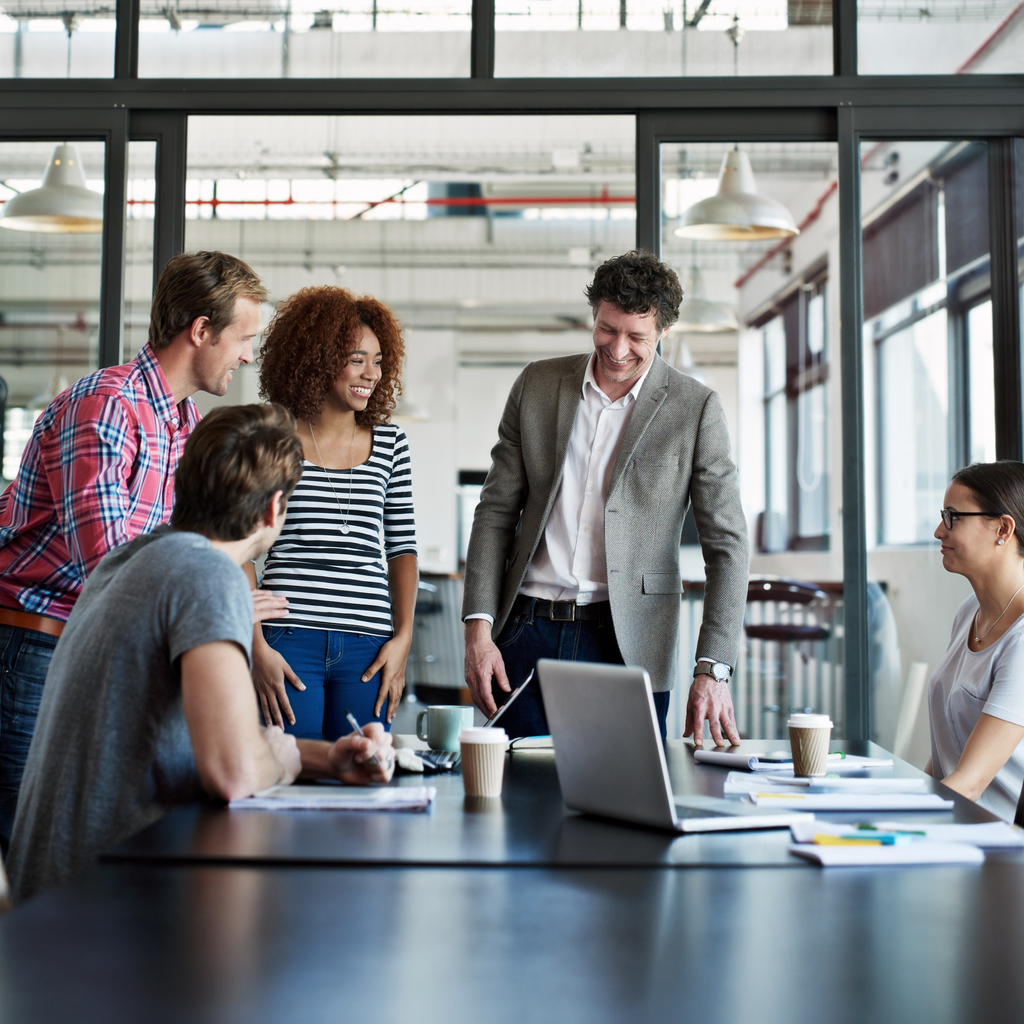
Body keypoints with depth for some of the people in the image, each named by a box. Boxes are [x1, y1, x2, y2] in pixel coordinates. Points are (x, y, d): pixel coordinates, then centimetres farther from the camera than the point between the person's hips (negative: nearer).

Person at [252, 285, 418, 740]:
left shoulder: (389, 444, 10)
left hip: (368, 648, 3)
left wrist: (403, 637, 2)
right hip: (288, 641, -2)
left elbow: (402, 549, 13)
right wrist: (256, 647, -7)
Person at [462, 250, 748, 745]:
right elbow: (496, 510, 8)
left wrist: (712, 670, -14)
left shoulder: (696, 408, -3)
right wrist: (479, 629, -2)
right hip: (527, 632, 2)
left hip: (627, 645, -2)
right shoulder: (537, 384, 5)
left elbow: (726, 542, -4)